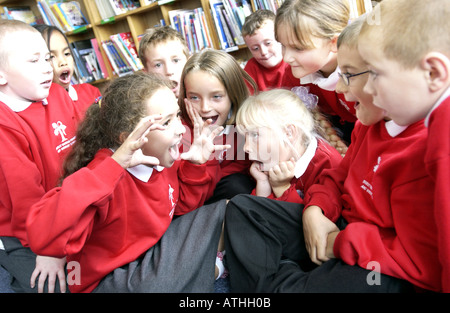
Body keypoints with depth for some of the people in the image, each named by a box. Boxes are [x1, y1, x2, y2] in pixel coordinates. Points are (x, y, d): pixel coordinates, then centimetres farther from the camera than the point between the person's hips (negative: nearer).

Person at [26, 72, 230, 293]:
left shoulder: (164, 159, -8)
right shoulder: (106, 174, -31)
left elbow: (182, 207, 10)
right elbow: (43, 239, -46)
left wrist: (195, 165, -8)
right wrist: (113, 166, -49)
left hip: (155, 254, 7)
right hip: (110, 280, -7)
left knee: (217, 210, 3)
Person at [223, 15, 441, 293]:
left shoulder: (427, 150, -27)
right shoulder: (371, 121, 3)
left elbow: (421, 261, -26)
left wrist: (340, 242, -18)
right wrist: (315, 210, -4)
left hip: (383, 269, -8)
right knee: (241, 209, 5)